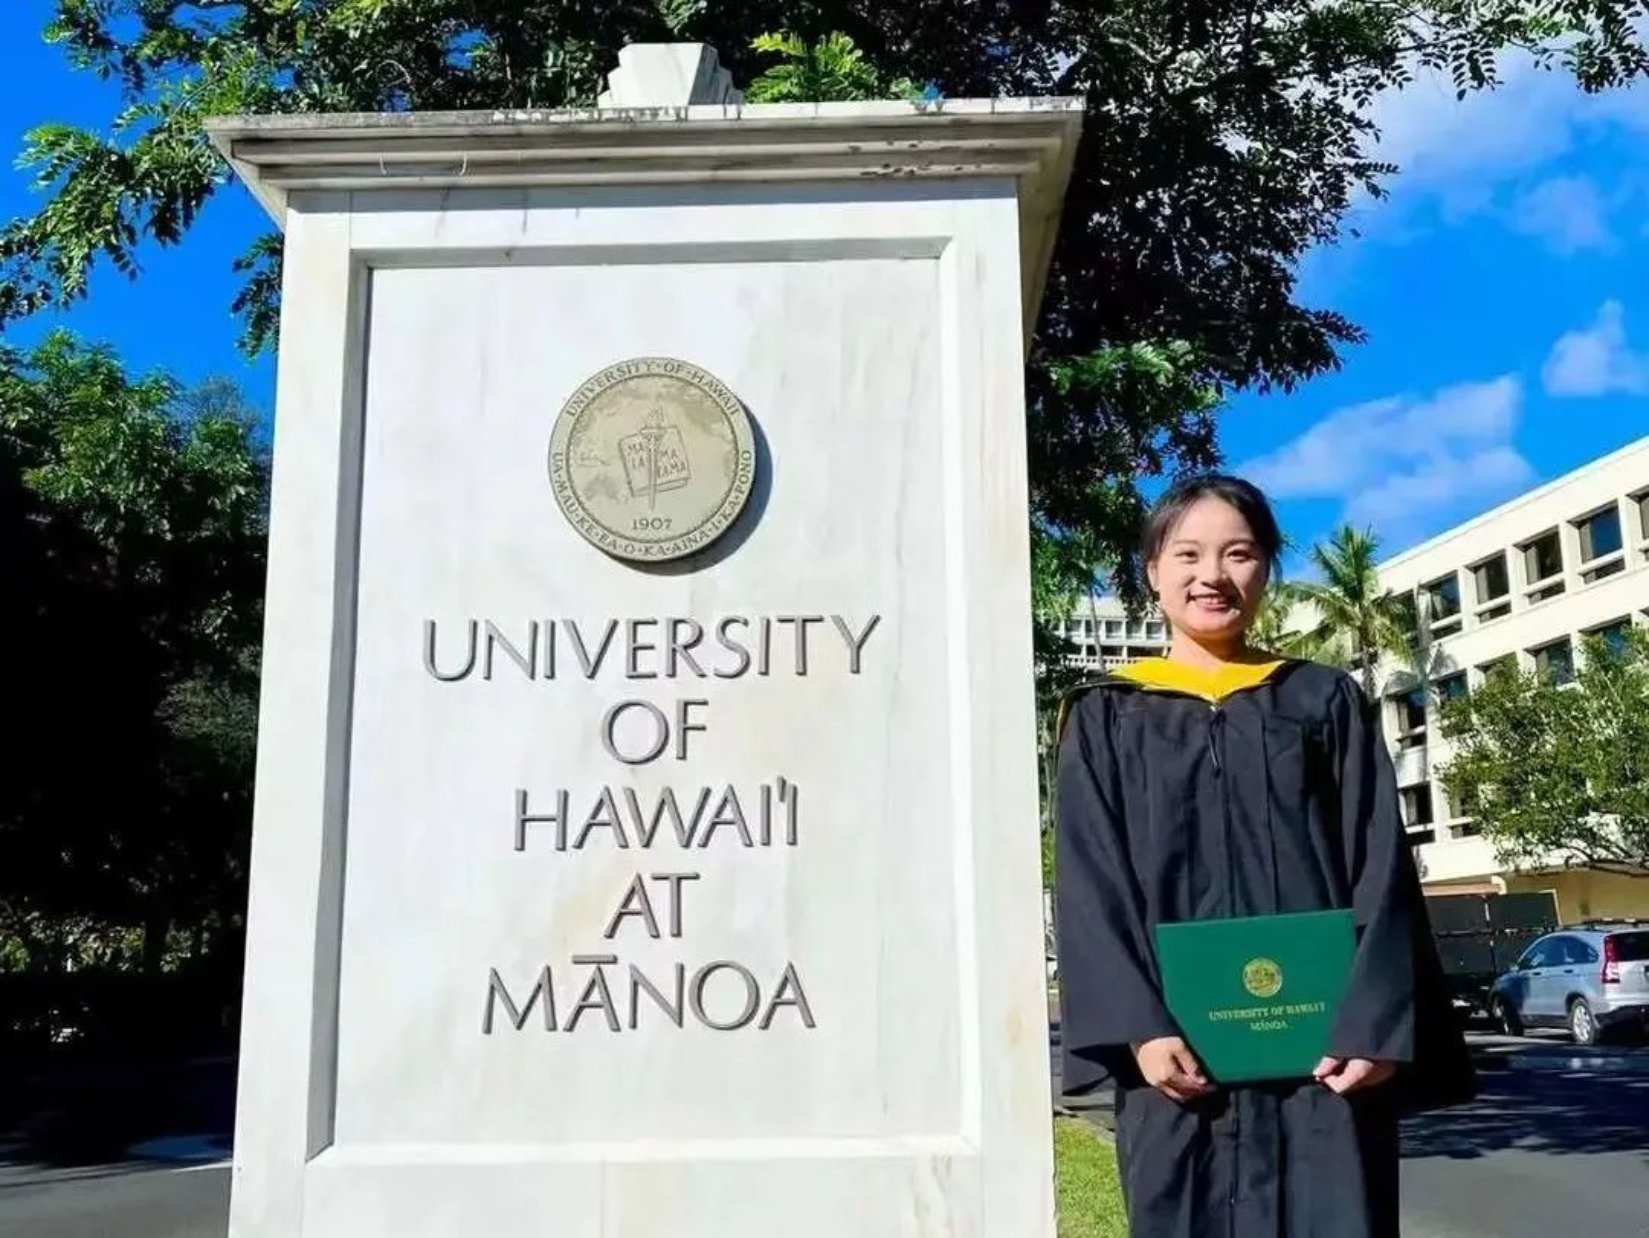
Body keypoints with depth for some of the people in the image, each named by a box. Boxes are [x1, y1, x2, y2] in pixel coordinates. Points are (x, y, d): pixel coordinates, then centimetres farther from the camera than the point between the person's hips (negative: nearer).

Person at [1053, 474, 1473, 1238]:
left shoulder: (1326, 702, 10)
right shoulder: (1106, 719, 8)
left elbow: (1382, 872, 3)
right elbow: (1090, 888, 0)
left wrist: (1373, 1025, -11)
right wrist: (1140, 1030, -14)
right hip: (1179, 1053, 0)